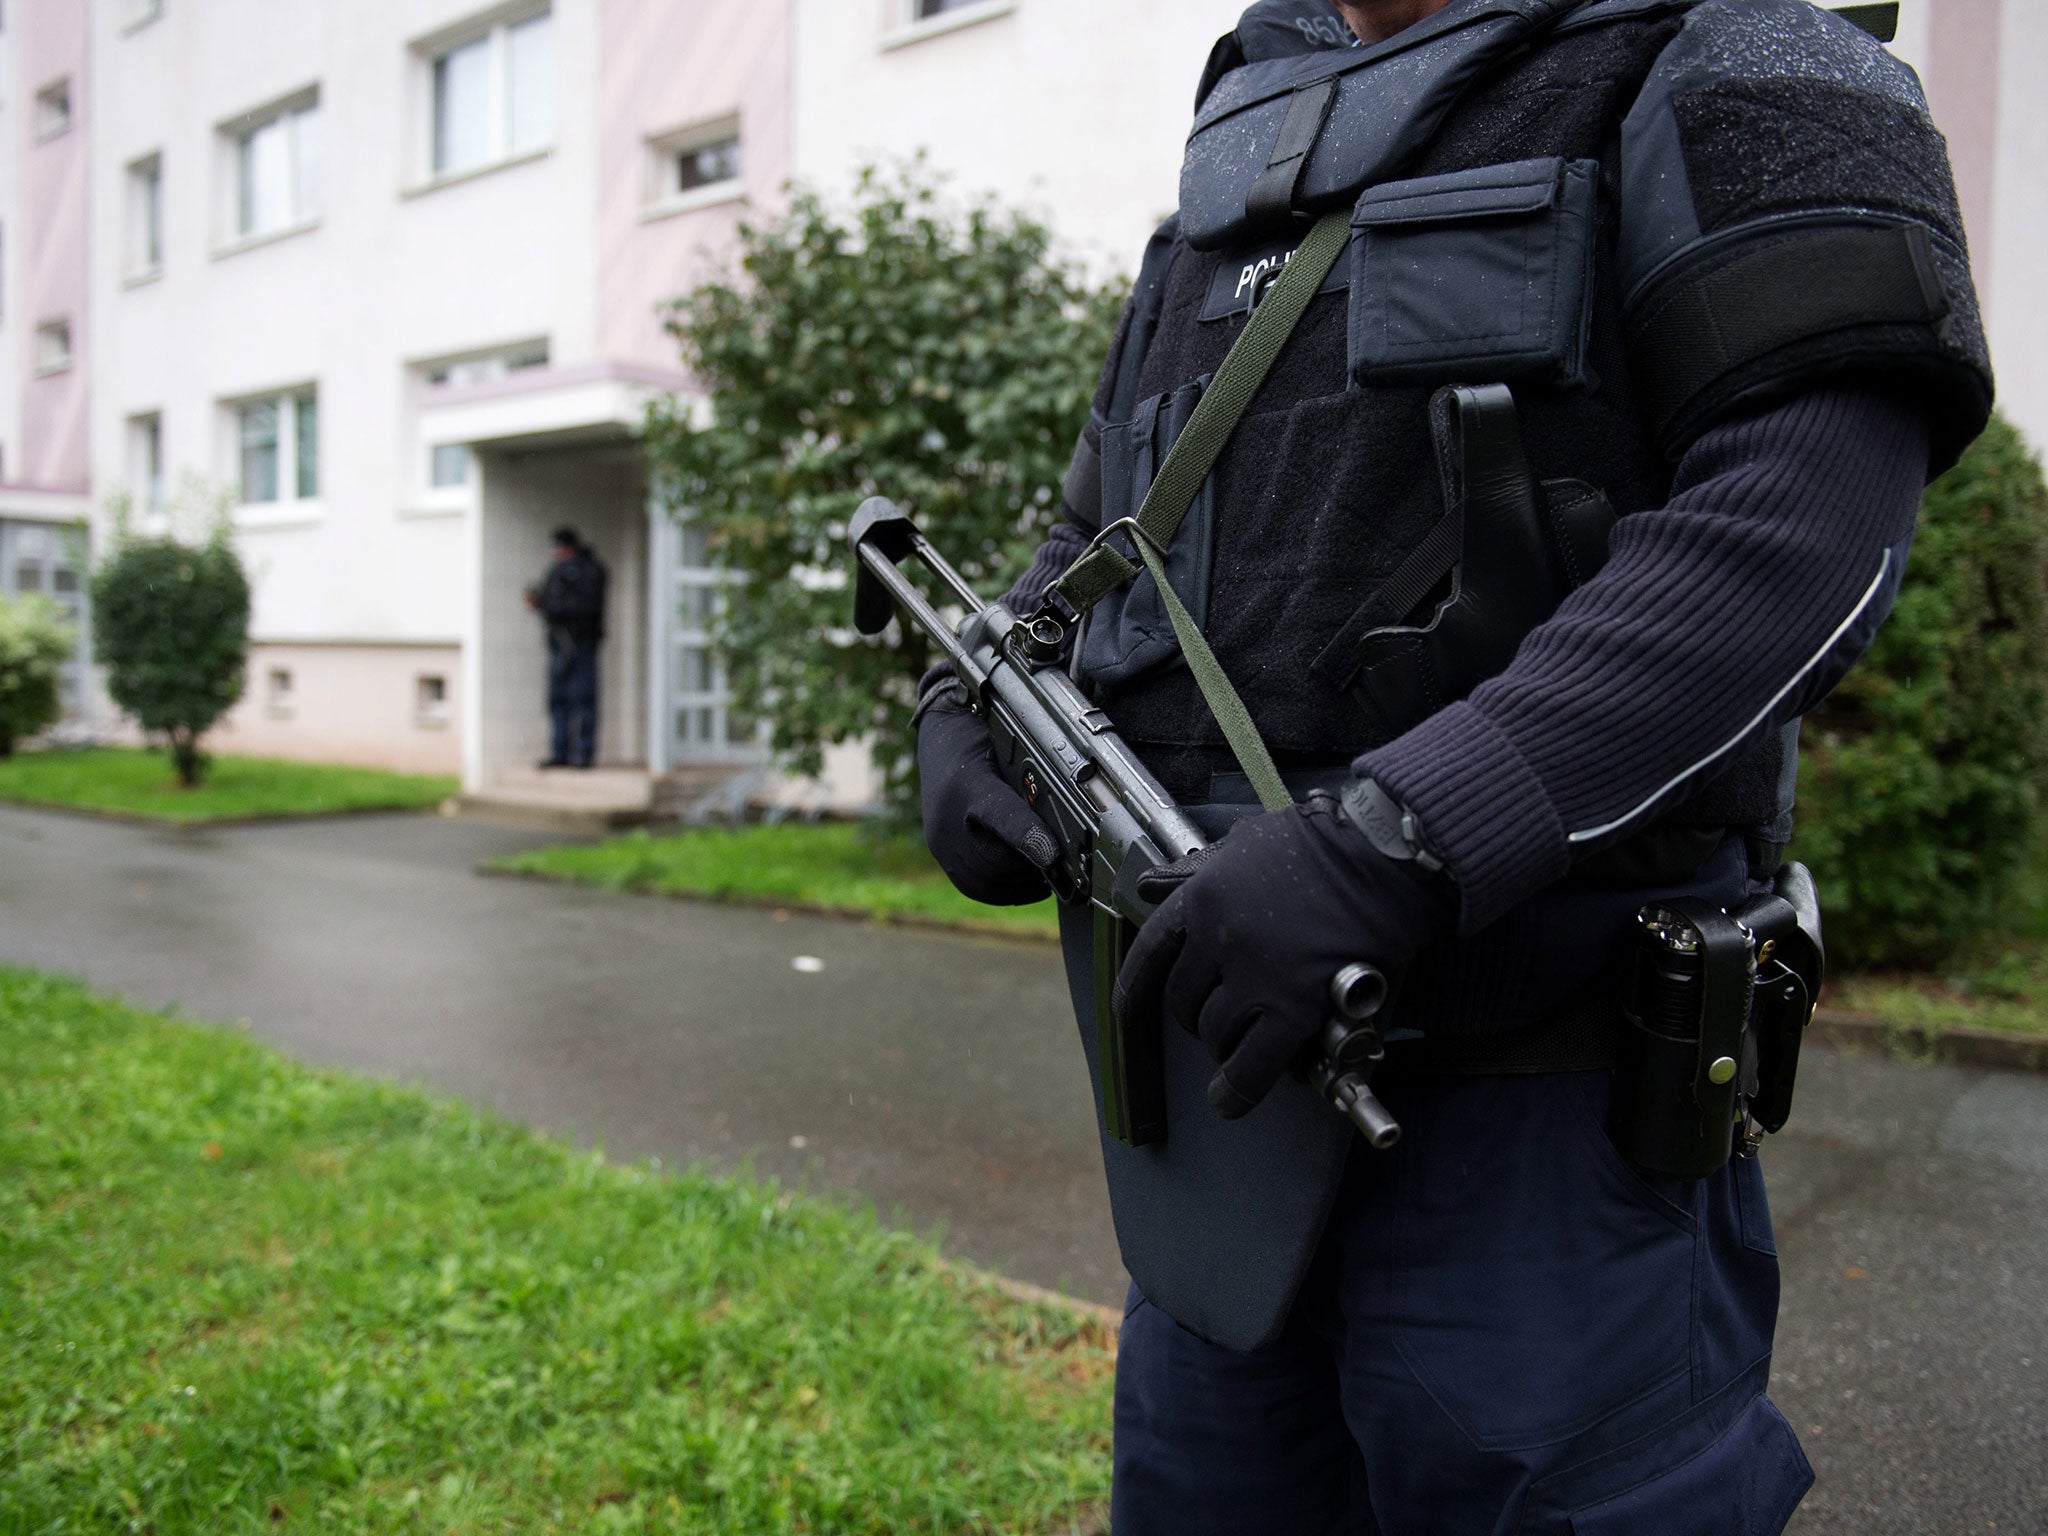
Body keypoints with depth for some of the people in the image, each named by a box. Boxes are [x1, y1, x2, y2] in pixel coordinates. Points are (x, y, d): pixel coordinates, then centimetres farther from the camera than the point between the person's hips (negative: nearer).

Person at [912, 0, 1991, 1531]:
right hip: (1229, 1061, 7)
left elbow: (1815, 515, -19)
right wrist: (966, 709, 4)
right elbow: (1101, 535, 24)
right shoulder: (1233, 158, 19)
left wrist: (1388, 839, -28)